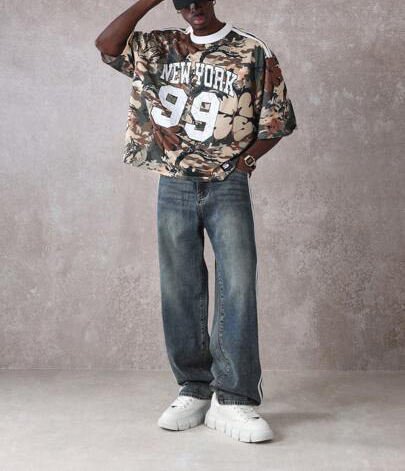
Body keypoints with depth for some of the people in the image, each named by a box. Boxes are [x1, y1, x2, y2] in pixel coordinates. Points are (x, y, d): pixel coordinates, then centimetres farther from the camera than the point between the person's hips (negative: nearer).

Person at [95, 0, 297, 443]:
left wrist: (242, 160, -4)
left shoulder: (252, 52, 2)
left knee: (238, 284, -12)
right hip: (174, 187, 2)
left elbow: (278, 119, 5)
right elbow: (106, 44, -5)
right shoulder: (159, 48, 9)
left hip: (228, 186, -2)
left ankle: (233, 400, -7)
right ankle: (194, 390, 14)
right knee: (180, 291, 3)